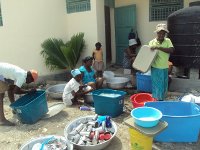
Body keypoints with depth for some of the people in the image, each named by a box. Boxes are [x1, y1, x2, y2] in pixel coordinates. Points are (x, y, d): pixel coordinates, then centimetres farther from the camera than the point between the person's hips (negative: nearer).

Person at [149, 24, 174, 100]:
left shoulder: (168, 41, -1)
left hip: (164, 68, 3)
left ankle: (161, 101, 29)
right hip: (155, 68, -2)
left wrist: (158, 47, -26)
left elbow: (171, 50, -18)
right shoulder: (152, 42, -5)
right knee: (156, 86, 4)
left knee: (163, 86, 13)